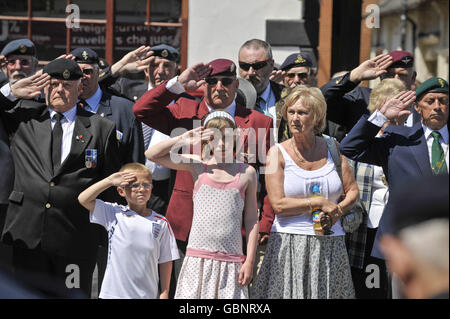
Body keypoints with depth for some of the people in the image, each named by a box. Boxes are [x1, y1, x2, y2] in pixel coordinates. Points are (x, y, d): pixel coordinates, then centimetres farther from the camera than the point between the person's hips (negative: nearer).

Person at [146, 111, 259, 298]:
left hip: (231, 261, 0)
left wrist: (249, 261, 1)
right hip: (197, 259, 0)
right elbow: (152, 155, 5)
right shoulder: (198, 166, 7)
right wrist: (183, 140, -2)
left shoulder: (246, 173, 7)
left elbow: (251, 221, 7)